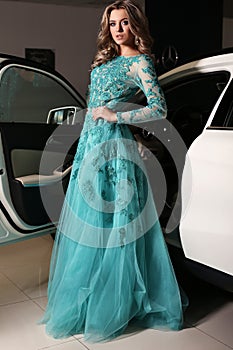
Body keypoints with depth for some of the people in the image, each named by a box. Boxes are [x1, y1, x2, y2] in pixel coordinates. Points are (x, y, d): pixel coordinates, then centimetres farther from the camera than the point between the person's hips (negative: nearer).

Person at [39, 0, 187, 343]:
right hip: (90, 142, 8)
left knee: (111, 221, -3)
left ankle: (110, 306, 10)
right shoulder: (107, 58, 19)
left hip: (112, 145, -8)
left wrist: (115, 115, -17)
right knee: (88, 219, 12)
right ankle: (86, 298, 26)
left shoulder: (140, 61, -6)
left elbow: (160, 109, -15)